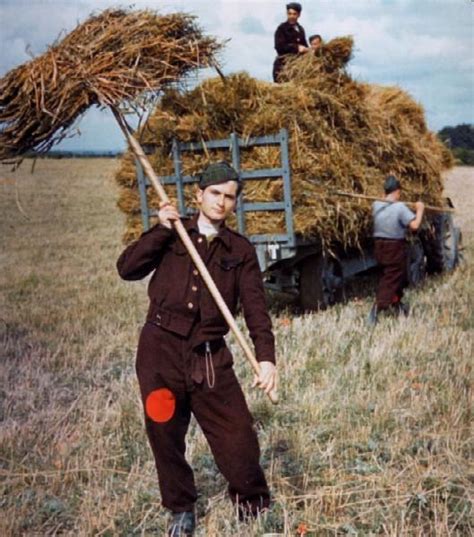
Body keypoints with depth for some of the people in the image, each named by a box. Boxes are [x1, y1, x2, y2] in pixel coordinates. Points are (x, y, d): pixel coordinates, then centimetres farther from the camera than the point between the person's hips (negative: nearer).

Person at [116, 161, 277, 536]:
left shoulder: (241, 251, 5)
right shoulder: (171, 235, 6)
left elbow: (256, 308, -4)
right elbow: (127, 268, -3)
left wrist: (266, 357, -17)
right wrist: (161, 230, -11)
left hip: (209, 354, 0)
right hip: (160, 348, 1)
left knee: (237, 433, -3)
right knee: (165, 434, 9)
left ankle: (253, 502, 25)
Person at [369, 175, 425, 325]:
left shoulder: (376, 206, -1)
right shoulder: (400, 207, -17)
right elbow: (414, 225, -22)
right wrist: (420, 209, -7)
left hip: (379, 246, 7)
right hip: (395, 248, -7)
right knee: (391, 279, -2)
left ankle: (396, 303, 37)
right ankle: (377, 307, -14)